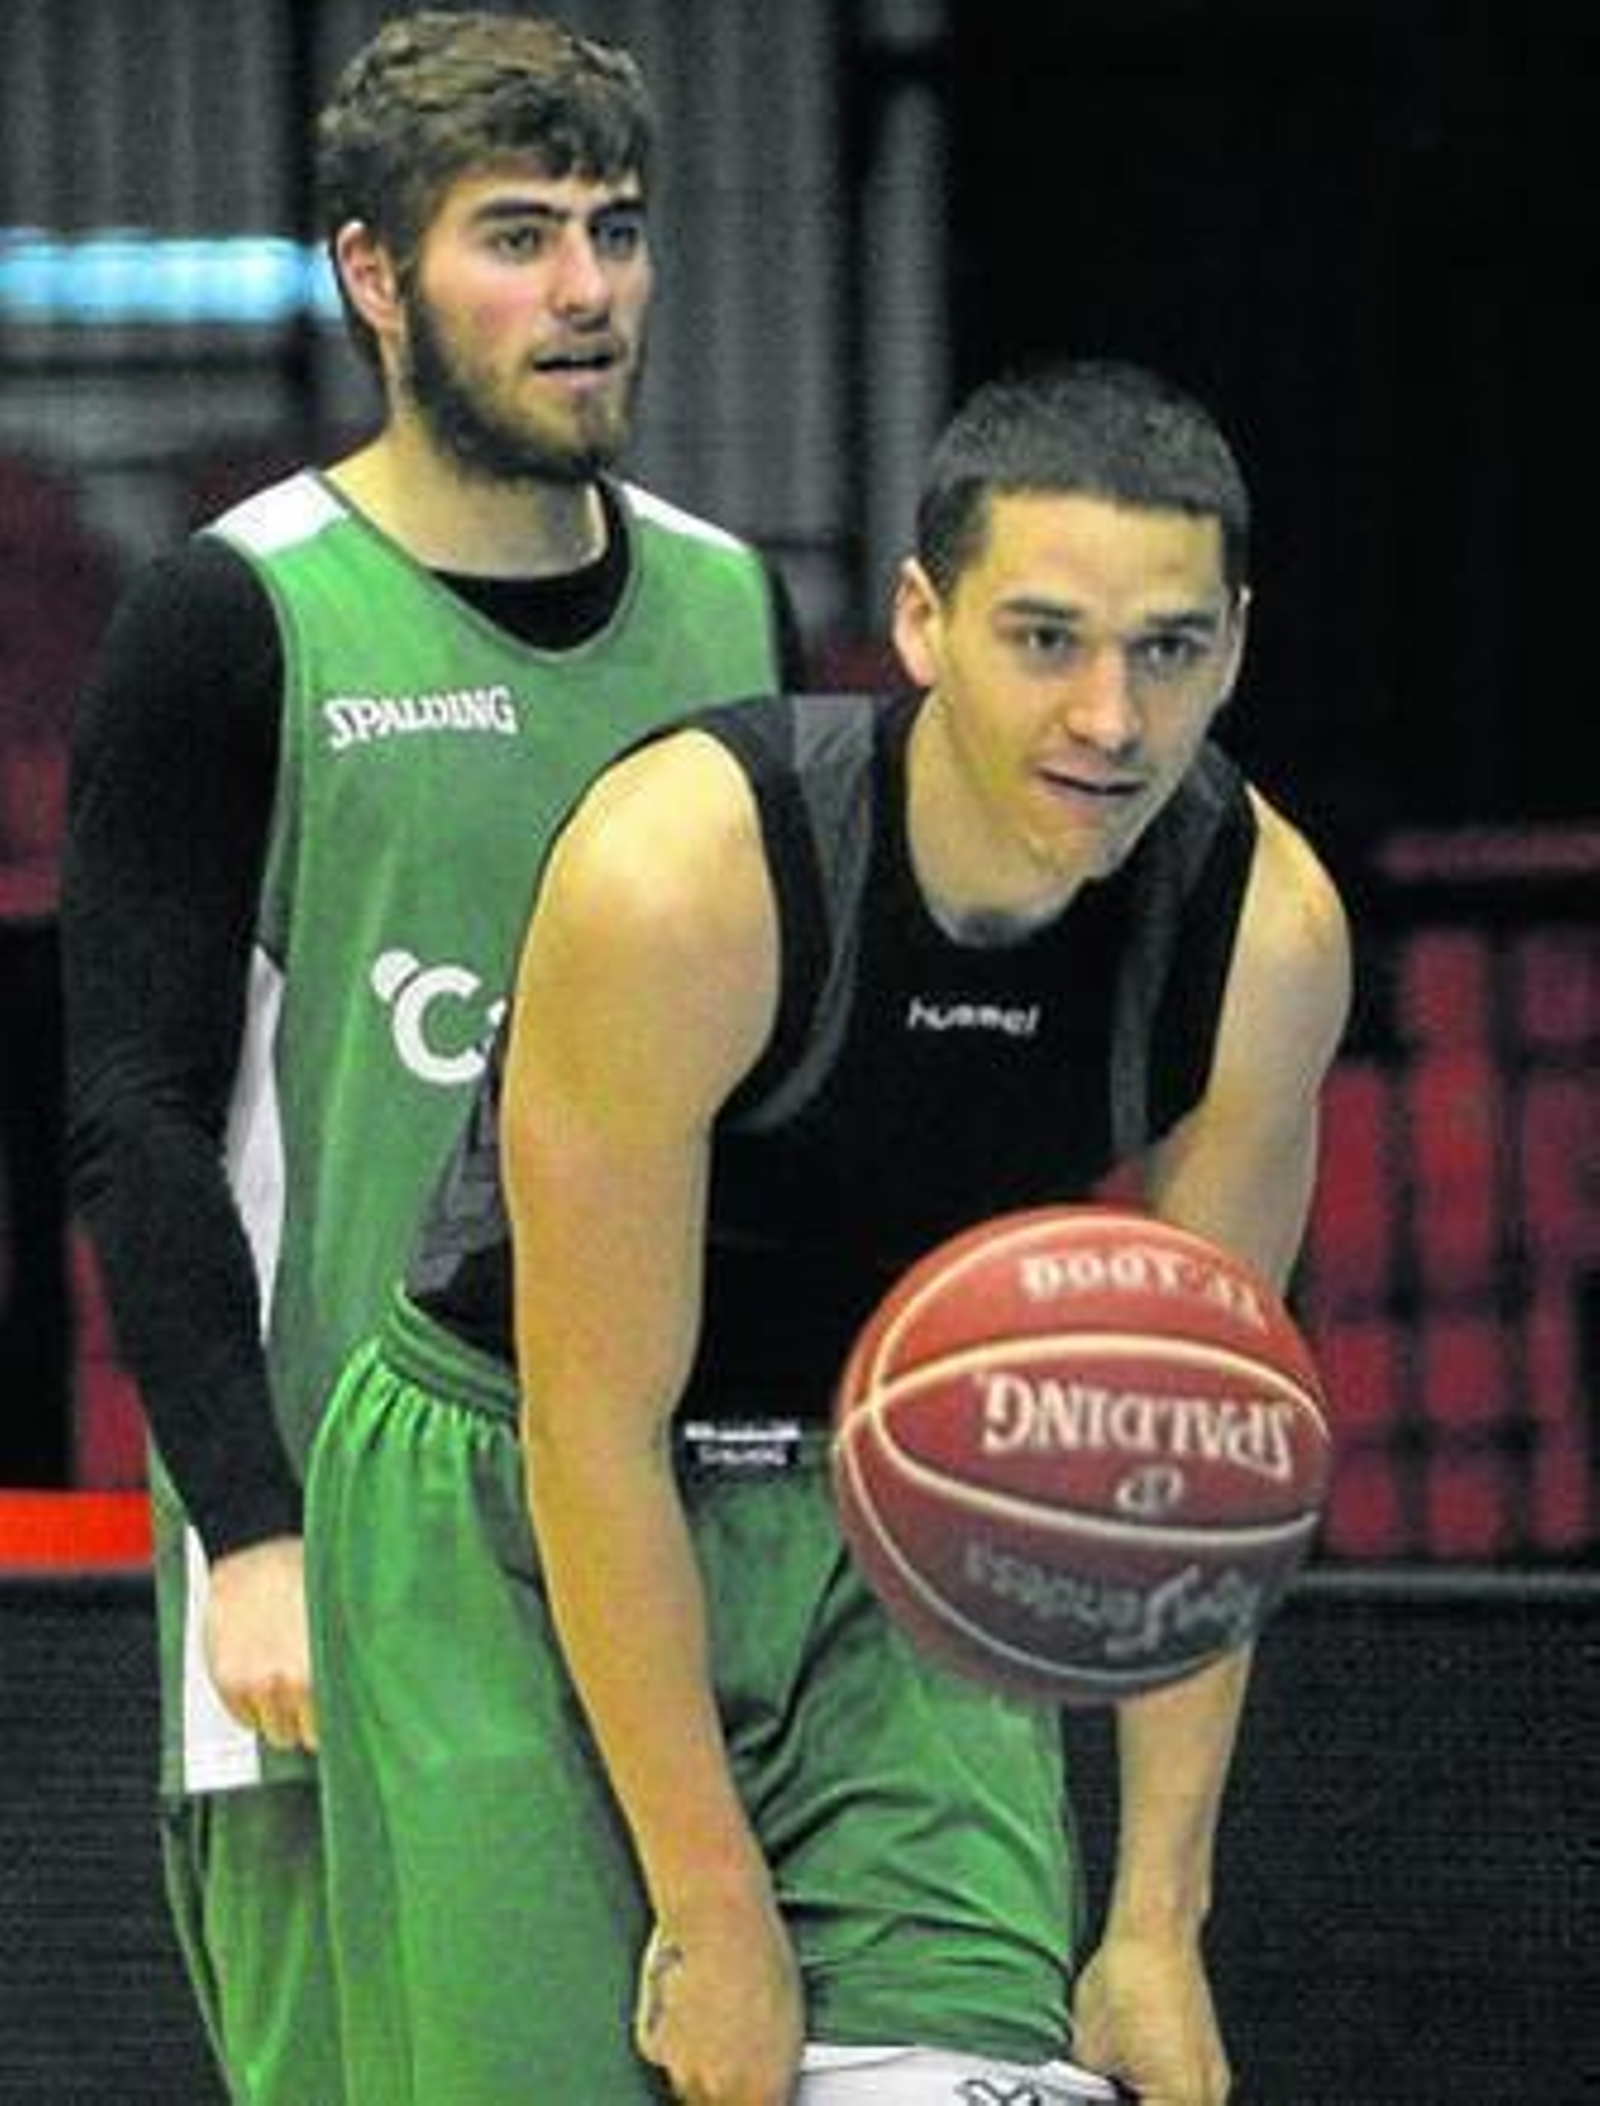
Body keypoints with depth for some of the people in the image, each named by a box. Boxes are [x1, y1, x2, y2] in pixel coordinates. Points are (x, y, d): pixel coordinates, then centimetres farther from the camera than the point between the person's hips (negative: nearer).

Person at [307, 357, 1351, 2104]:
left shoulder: (1269, 934, -15)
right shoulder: (677, 874, -29)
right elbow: (598, 1429, -24)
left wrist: (1159, 1919, -5)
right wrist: (714, 1911, -22)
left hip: (890, 1516, 4)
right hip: (517, 1520, -4)